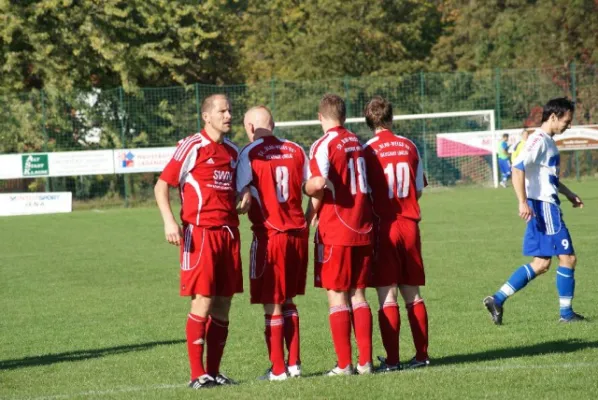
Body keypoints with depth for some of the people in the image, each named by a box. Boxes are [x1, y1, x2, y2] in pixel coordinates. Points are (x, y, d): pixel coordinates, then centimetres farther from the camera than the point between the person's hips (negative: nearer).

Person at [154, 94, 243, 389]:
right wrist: (169, 221, -17)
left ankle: (214, 371, 12)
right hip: (199, 232, -6)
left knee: (223, 305, 6)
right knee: (202, 302, -8)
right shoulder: (192, 147, -5)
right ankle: (197, 374, -4)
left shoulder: (232, 151, 15)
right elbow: (161, 186, -4)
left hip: (228, 232, 6)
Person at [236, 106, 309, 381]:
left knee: (272, 305, 2)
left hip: (269, 234, -5)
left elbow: (244, 197, -12)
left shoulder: (249, 154, -7)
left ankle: (278, 369, 3)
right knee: (287, 301, 16)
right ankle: (294, 363, 14)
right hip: (298, 232, 5)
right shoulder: (296, 150, 6)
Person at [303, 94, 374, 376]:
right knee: (358, 295, 10)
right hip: (362, 229, 6)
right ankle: (365, 362, 8)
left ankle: (344, 365, -2)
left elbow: (319, 183, -24)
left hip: (335, 232, -6)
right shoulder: (356, 142, 11)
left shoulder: (324, 145, -9)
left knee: (337, 296, -1)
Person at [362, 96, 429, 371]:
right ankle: (421, 354, 11)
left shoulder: (369, 150, -8)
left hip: (383, 227, -4)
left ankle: (392, 359, -5)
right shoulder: (409, 147, 5)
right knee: (412, 294, 11)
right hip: (410, 225, 4)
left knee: (386, 295, -3)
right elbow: (419, 190, 12)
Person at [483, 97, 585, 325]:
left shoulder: (548, 141, 17)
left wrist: (568, 193, 29)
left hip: (548, 206, 10)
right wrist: (523, 202, -29)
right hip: (543, 207, -10)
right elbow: (518, 168, -23)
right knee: (567, 258, -4)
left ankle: (497, 299, 5)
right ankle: (566, 313, 4)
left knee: (541, 264, 8)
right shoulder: (539, 140, -13)